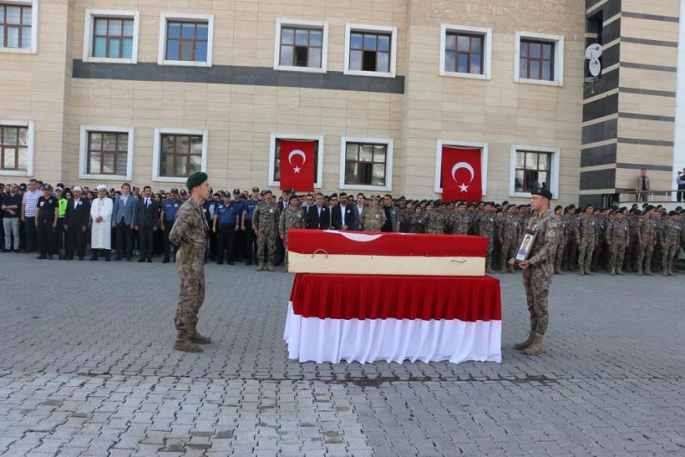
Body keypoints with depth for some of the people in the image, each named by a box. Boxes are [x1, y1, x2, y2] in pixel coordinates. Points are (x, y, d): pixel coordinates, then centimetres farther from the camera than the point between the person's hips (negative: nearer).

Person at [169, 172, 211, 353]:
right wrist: (186, 245, -6)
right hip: (189, 259, -10)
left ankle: (191, 332, 29)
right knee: (187, 298, -4)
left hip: (197, 259, 10)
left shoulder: (198, 207, 11)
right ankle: (181, 339, 4)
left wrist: (198, 250, 10)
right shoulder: (187, 210, -20)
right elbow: (174, 236, -24)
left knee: (197, 296, 17)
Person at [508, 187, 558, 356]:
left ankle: (539, 342, 6)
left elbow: (549, 245, -21)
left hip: (541, 268, -8)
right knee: (532, 305, 13)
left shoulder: (551, 221, -12)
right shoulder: (532, 219, 13)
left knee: (540, 306, -1)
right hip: (528, 267, 8)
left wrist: (531, 261, -26)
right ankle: (532, 337, 22)